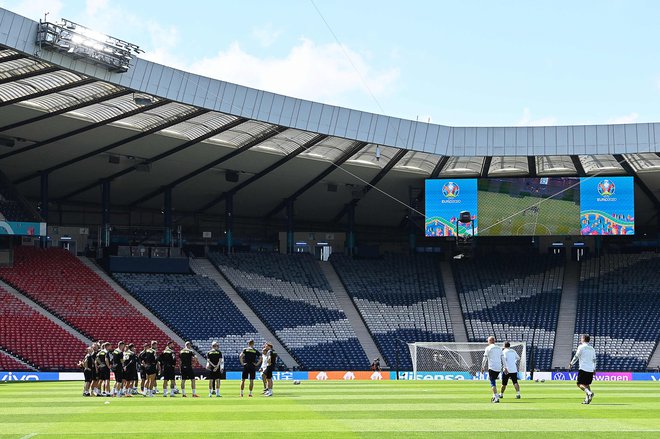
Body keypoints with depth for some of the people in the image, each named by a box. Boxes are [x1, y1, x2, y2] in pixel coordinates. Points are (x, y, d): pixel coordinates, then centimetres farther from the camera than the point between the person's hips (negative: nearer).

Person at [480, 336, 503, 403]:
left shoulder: (488, 348, -1)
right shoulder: (499, 348, 15)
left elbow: (485, 359, -3)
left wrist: (482, 367, 4)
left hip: (492, 368, -6)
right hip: (499, 368, 6)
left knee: (493, 383, -6)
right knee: (493, 380, 21)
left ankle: (496, 398, -17)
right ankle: (494, 396, 16)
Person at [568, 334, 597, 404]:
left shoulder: (581, 347, -3)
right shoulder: (592, 348, 16)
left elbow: (576, 357, -5)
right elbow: (594, 360, 17)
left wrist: (571, 364, 6)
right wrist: (594, 369, 22)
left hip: (583, 369, -6)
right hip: (591, 369, 6)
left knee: (580, 384, -5)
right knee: (587, 384, 15)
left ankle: (589, 393, -28)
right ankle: (587, 400, 6)